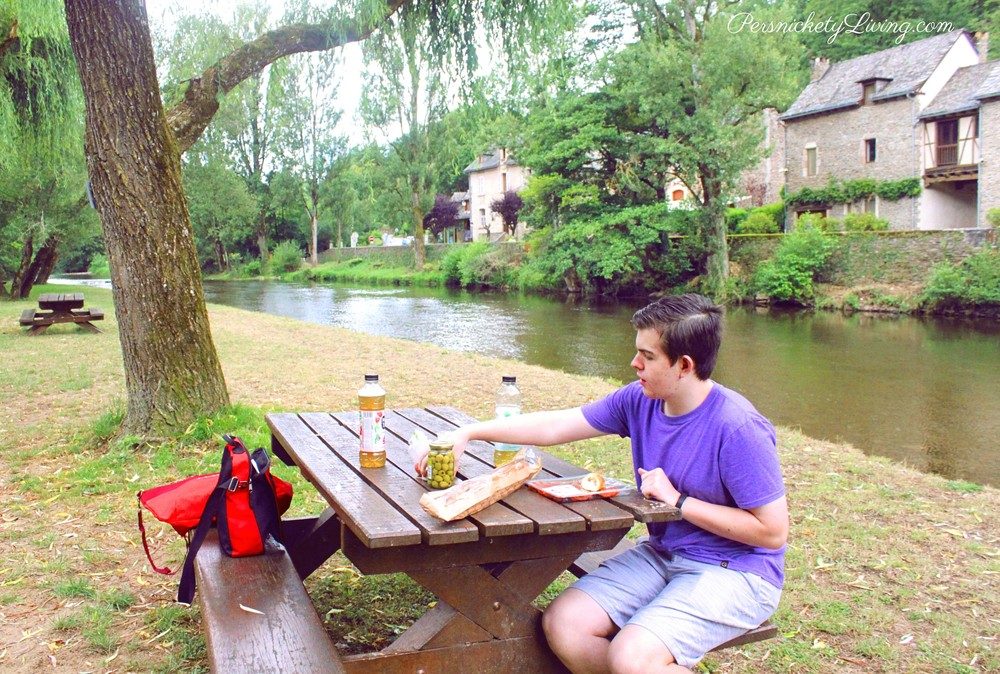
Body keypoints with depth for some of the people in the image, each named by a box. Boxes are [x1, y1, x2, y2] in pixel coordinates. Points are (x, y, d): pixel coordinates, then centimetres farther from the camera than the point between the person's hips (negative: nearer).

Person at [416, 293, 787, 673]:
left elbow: (773, 531, -19)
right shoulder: (639, 401, -3)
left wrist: (678, 501, -19)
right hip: (661, 554, 7)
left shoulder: (738, 428, -22)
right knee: (562, 625, -10)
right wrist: (468, 434, -3)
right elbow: (554, 426, 1)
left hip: (735, 572, -6)